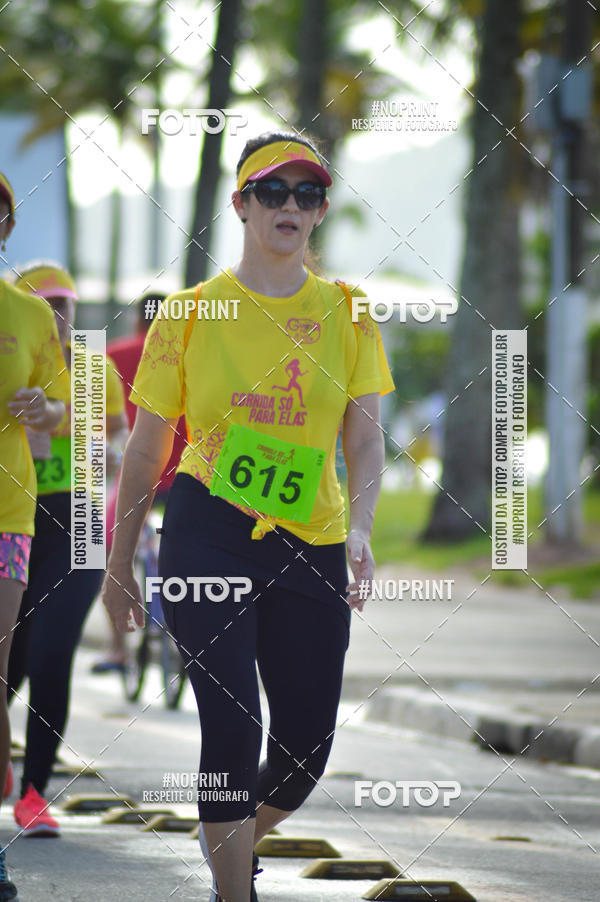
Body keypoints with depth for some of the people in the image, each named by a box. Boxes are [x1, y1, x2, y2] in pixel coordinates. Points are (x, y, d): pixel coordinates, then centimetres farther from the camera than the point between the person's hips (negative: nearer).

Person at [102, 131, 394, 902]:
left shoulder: (347, 313, 8)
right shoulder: (190, 313, 2)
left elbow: (364, 436, 0)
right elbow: (145, 448, 7)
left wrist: (359, 528, -18)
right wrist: (120, 561, 8)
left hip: (309, 547, 3)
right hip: (208, 536, -3)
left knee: (307, 748, 4)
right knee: (233, 728, -14)